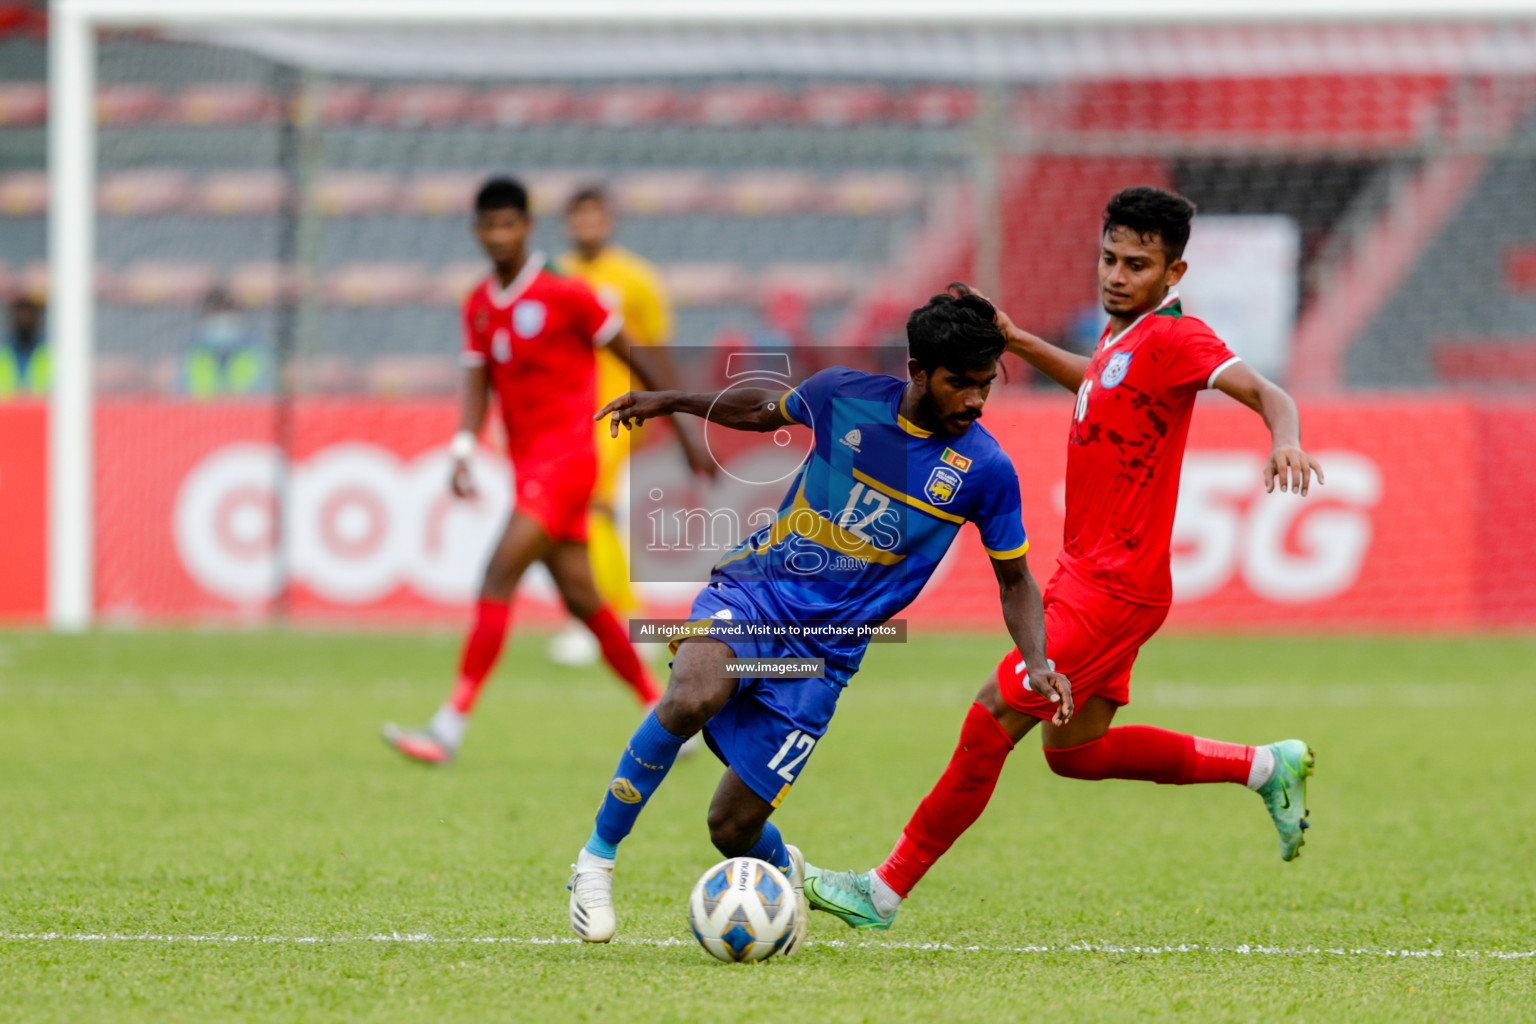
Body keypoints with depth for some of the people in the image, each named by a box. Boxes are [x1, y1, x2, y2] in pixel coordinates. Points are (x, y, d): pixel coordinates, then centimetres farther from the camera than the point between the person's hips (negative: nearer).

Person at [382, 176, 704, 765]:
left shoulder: (564, 294, -9)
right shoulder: (479, 305, 10)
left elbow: (633, 356, -2)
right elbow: (477, 383, 7)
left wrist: (683, 431, 3)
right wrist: (463, 451, -11)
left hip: (565, 455, -7)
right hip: (528, 463, 7)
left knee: (500, 575, -17)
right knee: (580, 599, 9)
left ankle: (450, 727, -22)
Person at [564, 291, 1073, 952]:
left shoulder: (985, 470, -6)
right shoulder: (844, 395, -4)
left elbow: (1014, 580, 7)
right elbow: (766, 409, 20)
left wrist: (1039, 664, -8)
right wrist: (671, 401, 11)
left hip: (824, 652, 0)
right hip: (752, 592, 0)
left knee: (733, 829, -3)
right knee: (691, 700, -34)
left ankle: (783, 869, 36)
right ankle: (597, 859, -14)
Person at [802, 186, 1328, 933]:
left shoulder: (1173, 338, -16)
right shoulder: (1123, 333, 11)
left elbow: (1267, 394, -28)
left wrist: (1286, 445, -49)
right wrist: (1017, 341, 26)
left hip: (1116, 585, -10)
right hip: (1085, 571, 10)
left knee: (993, 719, -8)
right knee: (1074, 751, 15)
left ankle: (886, 890, -1)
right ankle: (1265, 767, 23)